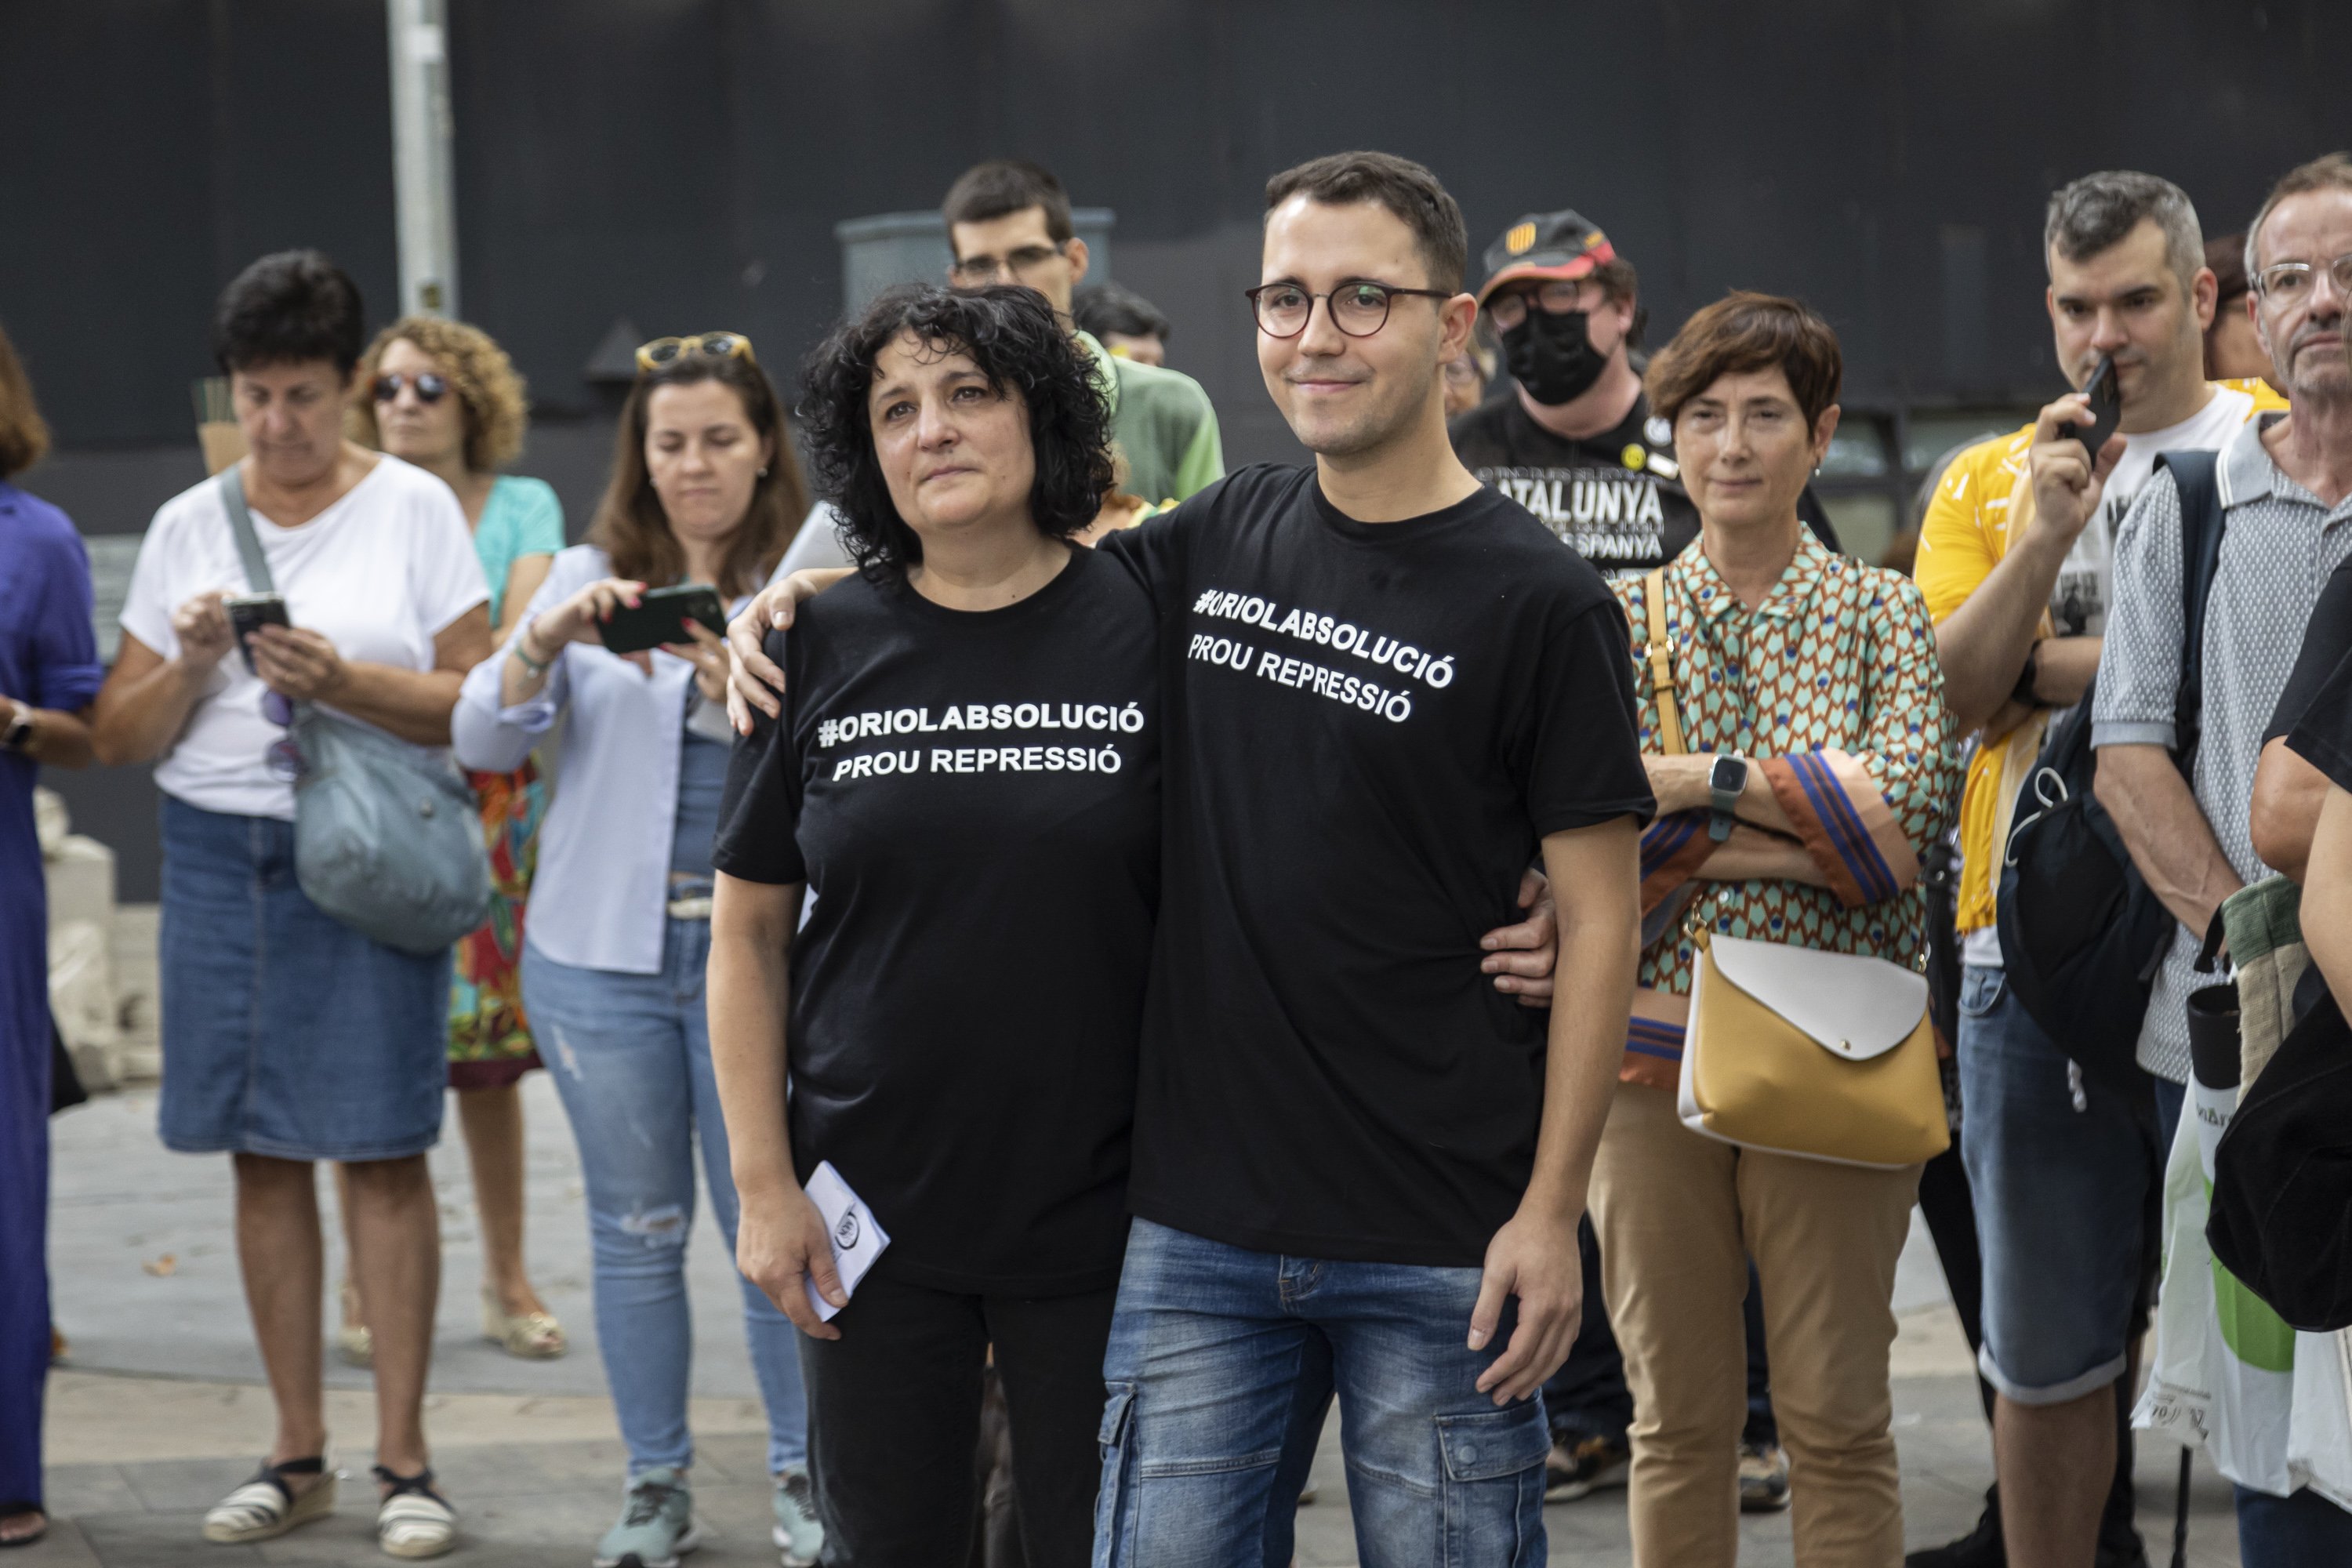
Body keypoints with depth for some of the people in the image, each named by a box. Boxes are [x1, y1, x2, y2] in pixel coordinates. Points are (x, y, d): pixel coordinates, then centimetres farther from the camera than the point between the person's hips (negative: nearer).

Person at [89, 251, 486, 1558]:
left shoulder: (415, 508, 1)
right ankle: (299, 1453, 15)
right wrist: (189, 666, -9)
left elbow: (477, 704, -4)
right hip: (219, 851, 3)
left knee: (385, 1148, -5)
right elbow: (119, 737, 9)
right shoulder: (186, 527, 10)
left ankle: (404, 1459, 1)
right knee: (265, 1155, 6)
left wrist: (342, 680, -17)